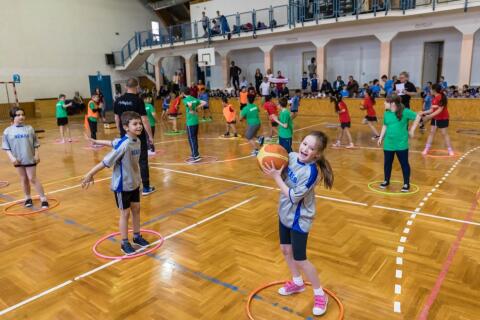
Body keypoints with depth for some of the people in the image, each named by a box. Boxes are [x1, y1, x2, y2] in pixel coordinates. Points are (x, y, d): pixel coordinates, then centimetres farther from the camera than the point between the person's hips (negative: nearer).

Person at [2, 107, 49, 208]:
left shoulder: (29, 129, -2)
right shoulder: (8, 131, -2)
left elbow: (35, 144, 2)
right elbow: (6, 147, 0)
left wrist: (37, 154, -5)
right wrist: (11, 157, -11)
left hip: (30, 158, -1)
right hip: (18, 160, 1)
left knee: (32, 179, 0)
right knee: (24, 179, 12)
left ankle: (43, 198, 5)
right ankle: (28, 198, 26)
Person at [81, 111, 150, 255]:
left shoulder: (137, 141, -5)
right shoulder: (123, 145, -27)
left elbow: (114, 143, 8)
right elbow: (106, 162, -23)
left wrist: (98, 142, 21)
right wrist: (90, 174, -19)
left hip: (134, 182, 7)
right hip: (122, 184, -7)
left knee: (136, 209, 16)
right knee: (125, 213, 5)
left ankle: (137, 236, 33)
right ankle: (124, 243, 21)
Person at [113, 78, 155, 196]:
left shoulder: (118, 101, 3)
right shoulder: (138, 100, -14)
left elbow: (116, 119, 11)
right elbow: (144, 120, -15)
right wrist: (150, 136, -9)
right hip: (139, 136, -5)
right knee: (142, 161, 4)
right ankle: (146, 187, 10)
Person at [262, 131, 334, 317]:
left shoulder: (311, 171, -30)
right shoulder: (291, 157, -10)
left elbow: (294, 197, -28)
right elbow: (283, 176, 4)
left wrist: (276, 177, -25)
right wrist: (274, 170, -18)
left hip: (299, 219, -7)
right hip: (285, 213, 7)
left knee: (300, 259, 4)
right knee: (286, 249, 21)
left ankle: (320, 295, 26)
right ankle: (297, 283, 45)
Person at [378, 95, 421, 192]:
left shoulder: (404, 112, -12)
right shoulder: (386, 113, 3)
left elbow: (418, 117, -7)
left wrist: (412, 130, -7)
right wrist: (381, 138, 13)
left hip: (401, 144, -4)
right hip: (388, 144, 5)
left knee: (404, 164, 6)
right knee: (387, 163, 13)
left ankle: (406, 184, 18)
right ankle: (386, 181, 31)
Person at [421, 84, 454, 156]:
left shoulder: (441, 97, -21)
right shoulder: (434, 98, 2)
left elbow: (440, 110, -27)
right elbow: (432, 110, 5)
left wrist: (429, 116, -31)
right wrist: (423, 113, -1)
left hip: (443, 119, -7)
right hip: (435, 118, 7)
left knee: (444, 134, -2)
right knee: (432, 132, 5)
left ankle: (450, 150, 9)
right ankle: (426, 149, 7)